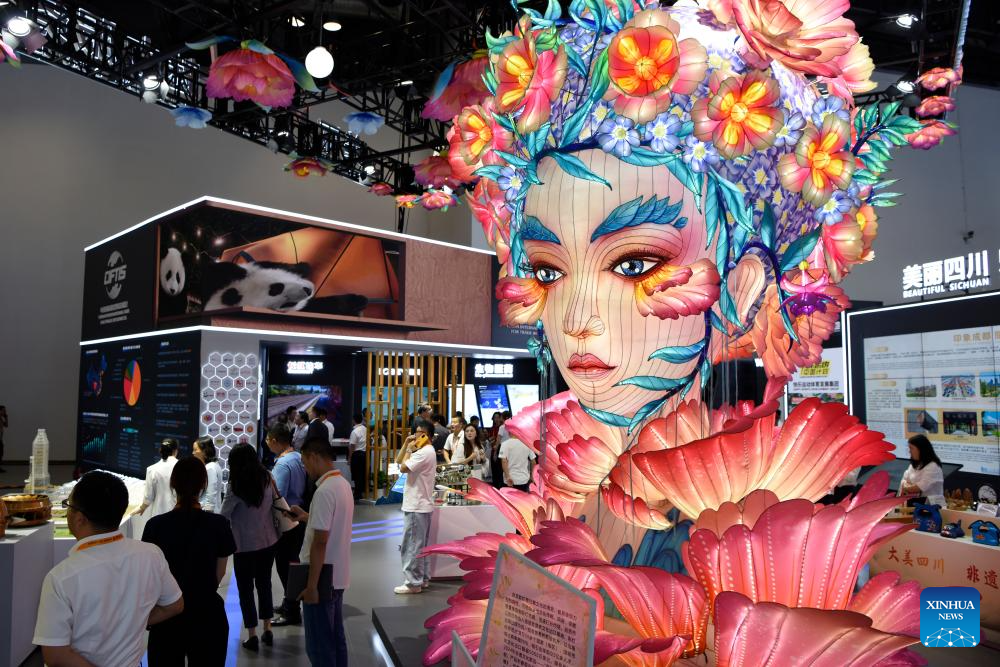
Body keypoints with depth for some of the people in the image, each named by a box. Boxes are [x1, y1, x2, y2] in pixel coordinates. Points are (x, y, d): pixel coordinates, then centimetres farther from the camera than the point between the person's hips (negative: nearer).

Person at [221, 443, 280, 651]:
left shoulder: (236, 486, -17)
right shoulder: (267, 478, -3)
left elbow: (224, 515, -13)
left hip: (245, 544, -5)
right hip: (268, 540, 5)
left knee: (245, 588, 9)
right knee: (264, 583, 19)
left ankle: (252, 636, 13)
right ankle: (267, 631, 25)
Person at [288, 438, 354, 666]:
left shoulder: (324, 491, -21)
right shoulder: (342, 484, 8)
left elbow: (320, 541, -24)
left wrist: (311, 585, -20)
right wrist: (307, 517, 18)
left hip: (322, 578, -9)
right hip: (337, 575, 9)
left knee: (318, 645, 2)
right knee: (335, 638, 18)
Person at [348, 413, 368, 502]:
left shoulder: (355, 431, -16)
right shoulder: (365, 429, 4)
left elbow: (352, 446, -15)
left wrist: (349, 457, -6)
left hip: (357, 454, -7)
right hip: (364, 453, 7)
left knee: (357, 475, -2)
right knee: (363, 473, 13)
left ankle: (357, 495, 1)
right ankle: (361, 492, 23)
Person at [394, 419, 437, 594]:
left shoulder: (424, 452, -18)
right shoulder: (425, 451, 15)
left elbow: (403, 468, -22)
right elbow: (398, 461, 18)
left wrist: (409, 450, -10)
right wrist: (406, 444, 8)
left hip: (416, 506, -11)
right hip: (421, 504, 11)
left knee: (412, 545, -5)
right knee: (420, 545, 16)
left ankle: (413, 583, 1)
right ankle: (422, 578, 24)